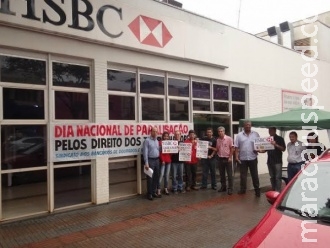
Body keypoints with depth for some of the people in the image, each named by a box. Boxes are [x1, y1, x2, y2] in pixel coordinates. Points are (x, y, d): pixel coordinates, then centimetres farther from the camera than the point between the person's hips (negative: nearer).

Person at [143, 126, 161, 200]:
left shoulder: (157, 141, 14)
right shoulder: (147, 140, -8)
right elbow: (145, 152, -13)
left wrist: (159, 160, 7)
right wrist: (146, 163, -18)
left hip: (157, 160, 7)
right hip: (150, 160, -7)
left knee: (156, 177, 11)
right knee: (150, 178, -1)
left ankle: (154, 192, 23)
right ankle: (149, 194, 9)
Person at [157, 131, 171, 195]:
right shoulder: (160, 142, -5)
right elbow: (160, 152, -10)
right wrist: (162, 160, -15)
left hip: (168, 160, 6)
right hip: (163, 161, -6)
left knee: (167, 175, 10)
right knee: (161, 175, -8)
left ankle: (165, 189, 19)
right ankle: (158, 189, -2)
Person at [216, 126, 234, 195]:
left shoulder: (229, 138, -7)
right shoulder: (218, 140, 7)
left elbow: (232, 148, -8)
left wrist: (230, 157, -13)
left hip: (227, 159, -5)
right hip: (220, 159, 5)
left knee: (229, 174, 0)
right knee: (222, 174, 11)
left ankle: (230, 189, 5)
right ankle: (223, 187, 22)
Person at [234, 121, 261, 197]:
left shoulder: (256, 134, 2)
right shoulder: (239, 135, 2)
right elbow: (236, 147, 1)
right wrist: (236, 157, -6)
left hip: (253, 158, 0)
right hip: (242, 159, 1)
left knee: (255, 175, 7)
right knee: (243, 175, 10)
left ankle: (257, 190, 17)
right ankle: (243, 189, 22)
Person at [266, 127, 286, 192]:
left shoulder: (280, 139, 0)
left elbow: (283, 149, -7)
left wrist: (276, 145, -22)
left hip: (278, 161, -5)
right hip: (270, 161, 5)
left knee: (278, 177, -5)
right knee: (272, 177, 10)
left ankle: (278, 191, -3)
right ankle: (273, 190, 17)